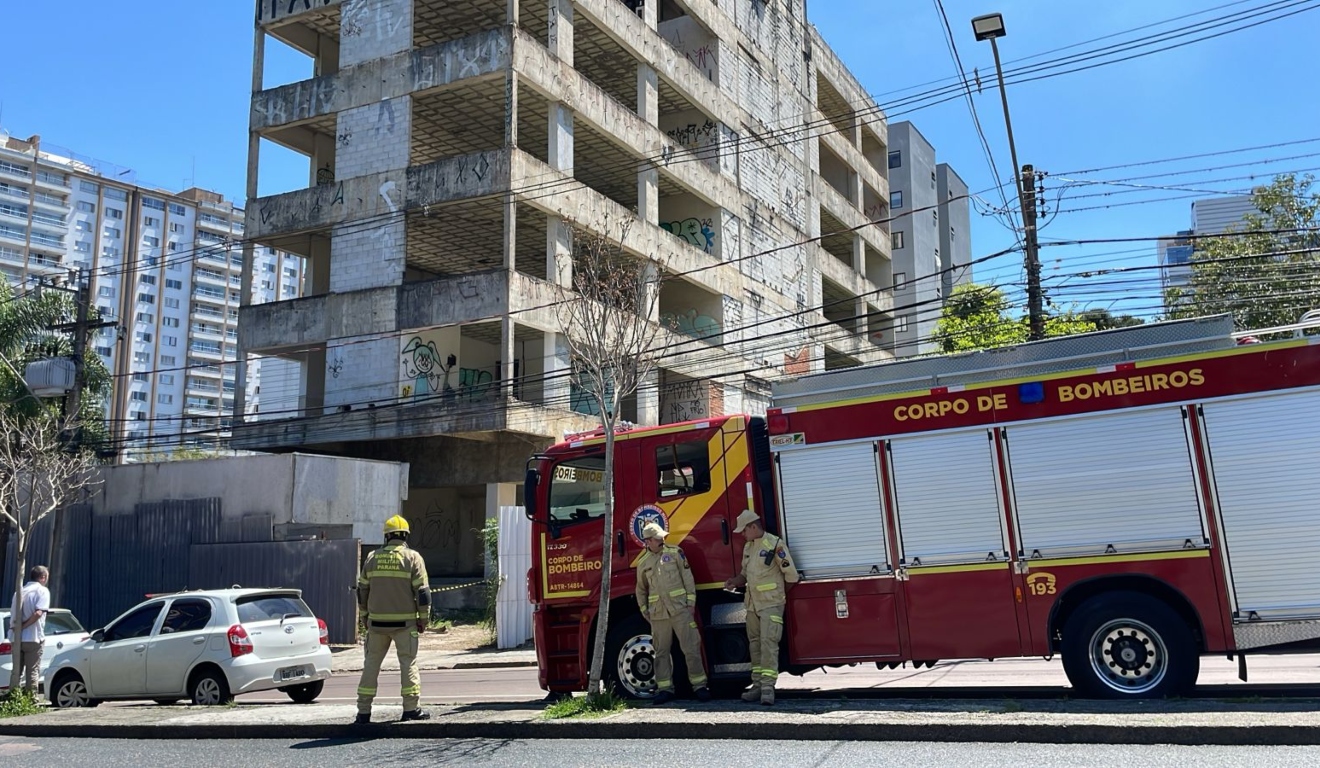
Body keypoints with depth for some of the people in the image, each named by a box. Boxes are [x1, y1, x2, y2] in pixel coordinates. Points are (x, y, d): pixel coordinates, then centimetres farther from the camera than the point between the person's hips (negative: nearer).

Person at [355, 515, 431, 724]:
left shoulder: (372, 558, 7)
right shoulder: (412, 558, -4)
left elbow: (362, 590, 12)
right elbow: (422, 591, -7)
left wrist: (366, 614, 23)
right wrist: (423, 619, 1)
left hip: (377, 621, 3)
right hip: (404, 621, -3)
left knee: (372, 662, 10)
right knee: (408, 662, 4)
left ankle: (363, 711, 11)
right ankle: (412, 707, 2)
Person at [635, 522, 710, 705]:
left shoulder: (675, 552, 2)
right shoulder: (643, 563, 8)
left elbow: (687, 578, 1)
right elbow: (641, 590, 20)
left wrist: (691, 602, -4)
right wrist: (644, 610, 13)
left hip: (680, 609, -2)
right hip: (658, 614, 2)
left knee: (691, 648, -3)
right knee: (662, 652, 6)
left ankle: (699, 686, 3)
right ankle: (665, 689, 13)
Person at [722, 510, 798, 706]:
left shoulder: (775, 544, -13)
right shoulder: (748, 546, 12)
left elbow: (791, 575, -10)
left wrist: (780, 593, 2)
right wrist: (735, 581, 2)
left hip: (771, 603, -8)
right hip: (752, 604, 8)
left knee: (769, 643, -12)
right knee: (754, 644, 10)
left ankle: (768, 686, -14)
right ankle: (758, 685, 16)